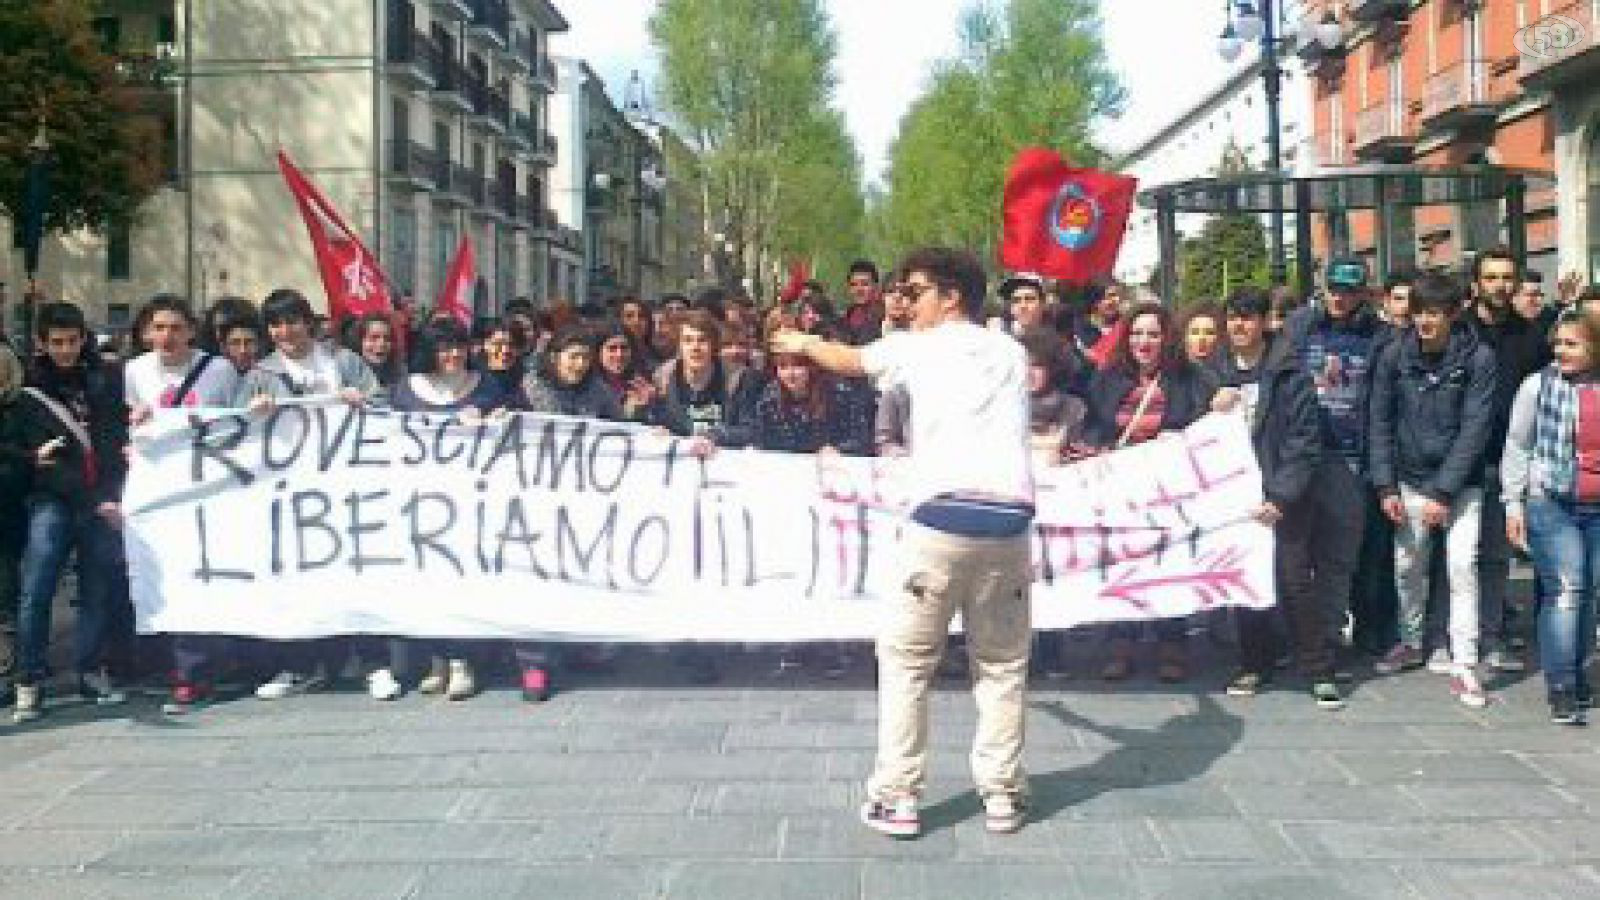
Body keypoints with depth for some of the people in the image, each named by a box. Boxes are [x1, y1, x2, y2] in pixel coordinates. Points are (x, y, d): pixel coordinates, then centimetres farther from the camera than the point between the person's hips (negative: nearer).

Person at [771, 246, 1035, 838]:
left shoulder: (920, 348, 9)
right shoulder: (1011, 353, 17)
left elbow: (848, 361, 25)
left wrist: (802, 343, 46)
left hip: (942, 519, -3)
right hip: (1008, 521, 3)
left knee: (905, 658, 9)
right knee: (1002, 664, 15)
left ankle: (896, 798, 9)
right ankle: (1003, 794, 14)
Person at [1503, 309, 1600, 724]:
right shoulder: (1538, 385, 0)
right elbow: (1516, 447, 4)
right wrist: (1513, 502, 0)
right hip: (1550, 503, -3)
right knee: (1565, 590, -10)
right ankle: (1561, 690, -6)